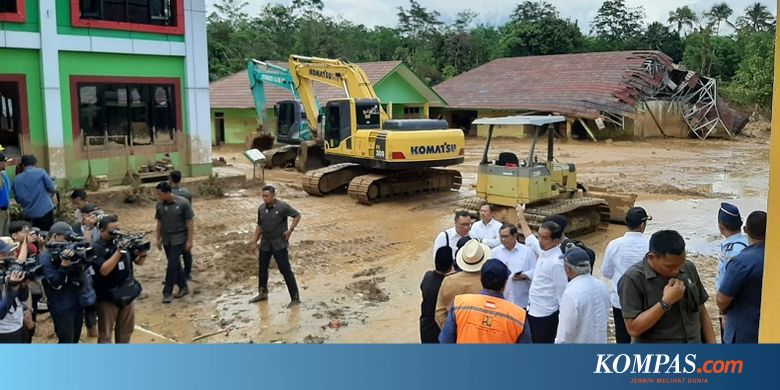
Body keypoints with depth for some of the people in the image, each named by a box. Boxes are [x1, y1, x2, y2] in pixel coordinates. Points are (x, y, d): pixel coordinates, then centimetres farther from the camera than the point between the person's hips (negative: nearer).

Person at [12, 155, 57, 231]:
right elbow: (53, 189, -4)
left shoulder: (16, 179, 7)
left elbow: (17, 199, 13)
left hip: (29, 214, 3)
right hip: (45, 211, -3)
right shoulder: (40, 172, -3)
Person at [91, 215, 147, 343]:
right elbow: (104, 270, -27)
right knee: (105, 334, 4)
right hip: (107, 297, -6)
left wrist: (142, 253, -17)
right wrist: (118, 251, -31)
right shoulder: (96, 248, -14)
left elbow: (139, 262, 5)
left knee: (126, 329, 20)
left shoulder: (123, 242, 1)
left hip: (126, 294, 6)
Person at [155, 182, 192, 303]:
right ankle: (183, 287, 26)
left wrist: (189, 240, -13)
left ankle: (167, 293, -1)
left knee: (172, 265, -8)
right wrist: (158, 239, 11)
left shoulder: (183, 203, -14)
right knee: (175, 264, 12)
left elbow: (189, 222, -10)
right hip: (166, 240, 5)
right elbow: (159, 223, 11)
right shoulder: (160, 205, 1)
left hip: (179, 239, -5)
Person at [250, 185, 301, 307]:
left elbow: (297, 215, -7)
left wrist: (290, 230, -15)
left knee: (286, 270, -4)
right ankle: (262, 293, 37)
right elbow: (259, 226, 12)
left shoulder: (283, 206, -15)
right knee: (262, 269, 17)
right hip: (265, 244, 6)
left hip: (279, 244, -6)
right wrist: (254, 242, 12)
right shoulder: (261, 208, 2)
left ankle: (295, 298, 3)